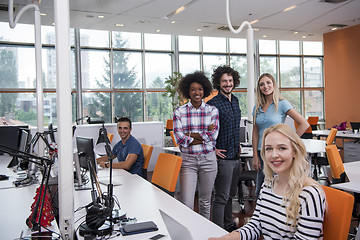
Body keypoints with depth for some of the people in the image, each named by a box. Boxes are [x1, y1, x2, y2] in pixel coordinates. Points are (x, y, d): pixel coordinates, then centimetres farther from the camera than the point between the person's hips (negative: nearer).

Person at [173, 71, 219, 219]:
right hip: (187, 160, -1)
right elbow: (179, 138, -9)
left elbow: (213, 135, -6)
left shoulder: (212, 110, 4)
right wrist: (205, 135, -9)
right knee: (186, 205, -7)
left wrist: (190, 134, -9)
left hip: (208, 160, 2)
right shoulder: (179, 112, 1)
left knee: (205, 201, 15)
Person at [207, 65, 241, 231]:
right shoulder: (212, 103, -13)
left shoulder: (235, 101, 12)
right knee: (221, 197, -4)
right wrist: (212, 149, -16)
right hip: (223, 156, -8)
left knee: (230, 194, 19)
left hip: (235, 155, 8)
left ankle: (229, 225, 34)